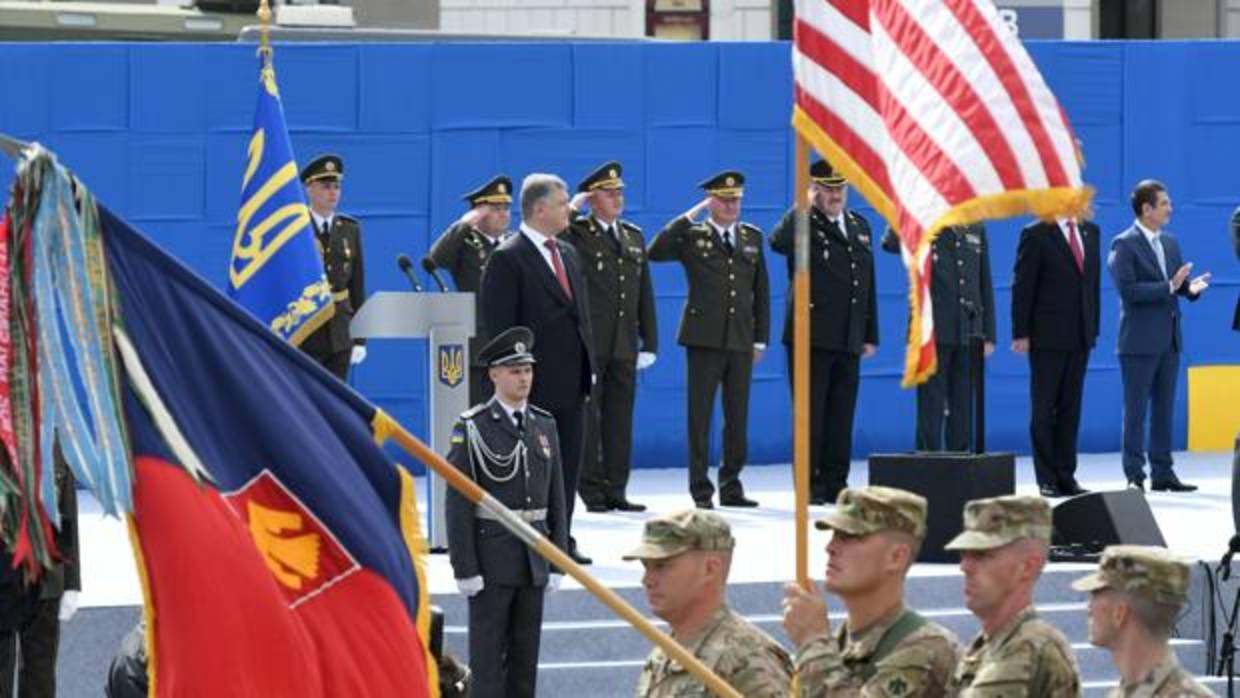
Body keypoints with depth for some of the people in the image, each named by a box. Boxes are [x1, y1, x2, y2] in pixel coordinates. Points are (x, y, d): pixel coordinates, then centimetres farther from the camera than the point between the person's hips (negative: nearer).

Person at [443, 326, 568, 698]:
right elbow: (458, 504, -10)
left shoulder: (545, 426, 9)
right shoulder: (472, 429, -7)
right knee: (488, 655, -1)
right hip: (491, 557, -5)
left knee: (526, 654, 9)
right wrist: (465, 569, -14)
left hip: (533, 558, 5)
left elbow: (556, 499, 12)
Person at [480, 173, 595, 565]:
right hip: (536, 385, -8)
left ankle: (561, 540, 16)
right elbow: (498, 325, -12)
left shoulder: (569, 254, 16)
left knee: (568, 465, 9)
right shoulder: (507, 259, -9)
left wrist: (589, 367, 13)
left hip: (571, 382, 8)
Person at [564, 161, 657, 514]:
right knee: (586, 419, -2)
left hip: (624, 346, 5)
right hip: (587, 343, -5)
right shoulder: (576, 233, -1)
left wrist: (649, 343, 12)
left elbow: (645, 295, 16)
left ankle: (616, 490, 12)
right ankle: (592, 491, 2)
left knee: (620, 419, 7)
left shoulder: (634, 237, 15)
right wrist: (573, 208, -13)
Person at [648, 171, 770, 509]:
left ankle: (731, 486, 16)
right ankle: (701, 490, 2)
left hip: (741, 341, 4)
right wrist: (689, 217, -15)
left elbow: (761, 291, 15)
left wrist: (760, 338, 10)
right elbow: (655, 252, -18)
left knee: (738, 417, 7)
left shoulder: (752, 237, 13)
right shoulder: (692, 236, 0)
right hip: (704, 339, -4)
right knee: (700, 417, -2)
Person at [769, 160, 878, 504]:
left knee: (841, 416, 8)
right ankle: (810, 486, 1)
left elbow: (868, 283, 18)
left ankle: (836, 484, 14)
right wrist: (805, 205, -18)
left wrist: (870, 334, 15)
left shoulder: (860, 226, 15)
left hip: (848, 340, 6)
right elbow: (779, 242, -28)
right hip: (811, 337, -6)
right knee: (811, 414, -3)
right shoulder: (803, 224, -3)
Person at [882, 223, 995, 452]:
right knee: (931, 407, -2)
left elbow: (985, 284, 14)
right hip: (933, 332, -4)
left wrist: (988, 333, 9)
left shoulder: (976, 229, 11)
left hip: (968, 333, 4)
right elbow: (891, 243, -23)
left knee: (962, 407, 7)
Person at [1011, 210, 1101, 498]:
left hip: (1080, 337, 5)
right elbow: (1022, 287, -7)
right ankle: (1047, 479, 5)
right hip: (1047, 336, -5)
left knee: (1070, 410, 7)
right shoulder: (1036, 235, -6)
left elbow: (1093, 280, 14)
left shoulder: (1090, 231, 11)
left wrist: (1093, 328, 8)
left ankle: (1066, 476, 11)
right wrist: (1021, 333, -12)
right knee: (1044, 409, 1)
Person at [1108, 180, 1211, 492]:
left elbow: (1178, 284, 15)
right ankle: (1135, 475, 0)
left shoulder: (1170, 243, 13)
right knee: (1136, 410, -3)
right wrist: (1170, 287, -23)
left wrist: (1191, 287, -8)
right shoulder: (1124, 244, -9)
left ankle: (1163, 473, 14)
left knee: (1164, 409, 10)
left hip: (1169, 339, 7)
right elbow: (1128, 290, -19)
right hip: (1140, 340, -7)